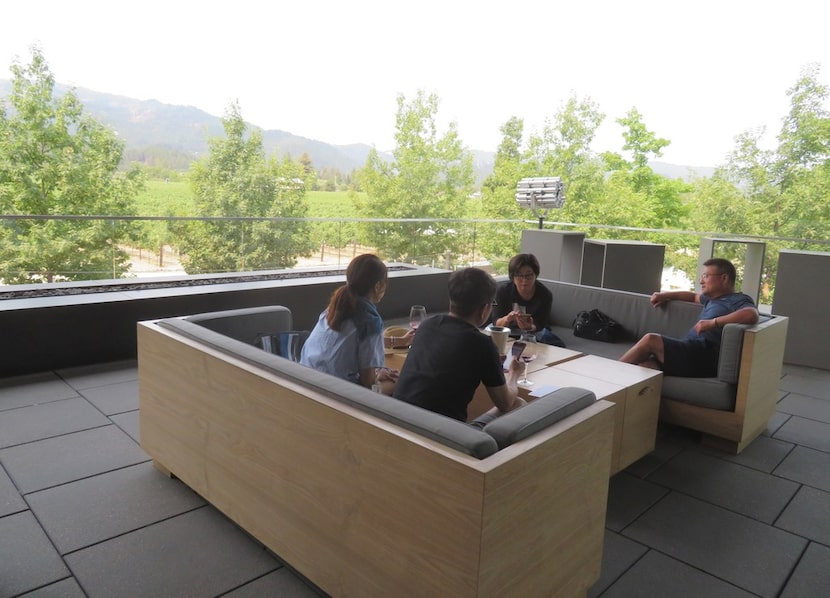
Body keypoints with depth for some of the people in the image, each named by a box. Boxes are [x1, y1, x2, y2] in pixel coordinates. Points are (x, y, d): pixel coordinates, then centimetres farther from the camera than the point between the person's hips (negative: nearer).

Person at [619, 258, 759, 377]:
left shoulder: (739, 300, 5)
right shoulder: (712, 299, 33)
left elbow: (752, 314, -18)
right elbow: (694, 296, 54)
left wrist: (713, 322, -20)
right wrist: (665, 295, 39)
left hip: (705, 356, -8)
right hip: (691, 354, 8)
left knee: (651, 340, -21)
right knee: (644, 367, -21)